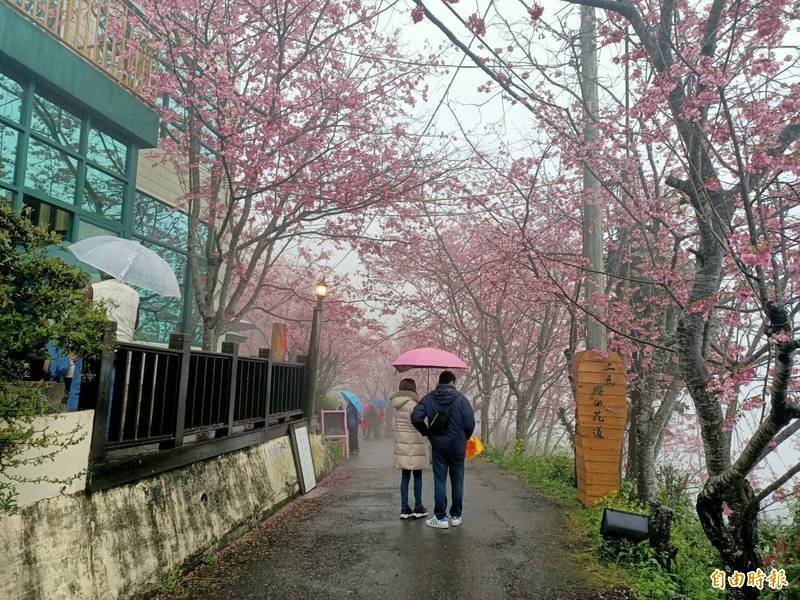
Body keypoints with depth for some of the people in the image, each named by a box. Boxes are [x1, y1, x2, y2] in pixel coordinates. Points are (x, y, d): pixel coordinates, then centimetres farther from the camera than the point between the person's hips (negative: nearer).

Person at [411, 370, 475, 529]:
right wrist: (465, 437, 5)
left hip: (438, 446, 1)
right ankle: (456, 516, 19)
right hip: (458, 446, -1)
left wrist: (427, 433, 4)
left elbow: (416, 418, -10)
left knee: (440, 482, 6)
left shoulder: (429, 398, -2)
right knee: (457, 482, 11)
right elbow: (470, 422, -13)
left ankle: (441, 518, 8)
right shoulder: (460, 398, -8)